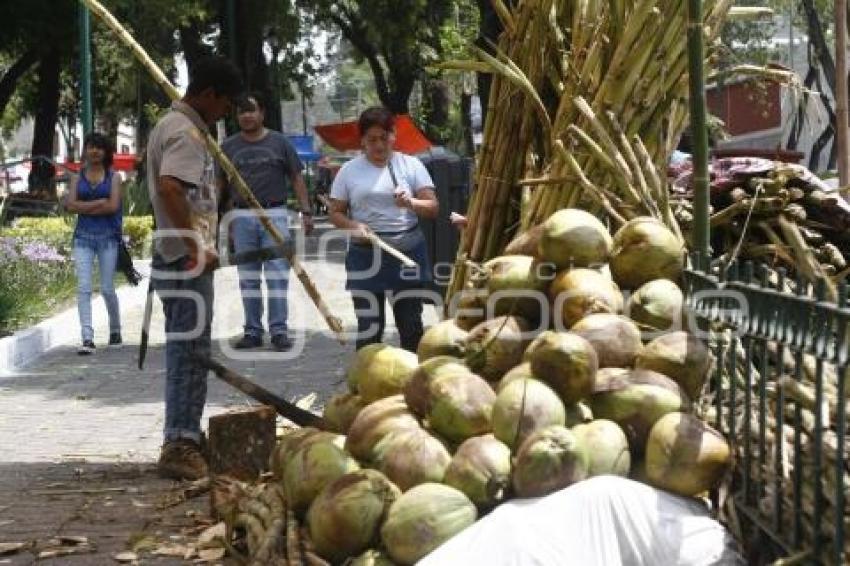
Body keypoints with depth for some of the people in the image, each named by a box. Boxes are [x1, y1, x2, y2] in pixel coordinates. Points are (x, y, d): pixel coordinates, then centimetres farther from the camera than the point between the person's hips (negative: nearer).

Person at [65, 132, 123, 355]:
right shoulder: (78, 178, 10)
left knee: (107, 288, 2)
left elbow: (113, 206, -9)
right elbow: (70, 205, -4)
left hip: (107, 237, -1)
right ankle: (87, 339, -13)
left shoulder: (113, 177, 5)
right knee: (83, 288, -9)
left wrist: (85, 208, -6)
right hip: (83, 237, 1)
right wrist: (99, 203, -10)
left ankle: (115, 329, 26)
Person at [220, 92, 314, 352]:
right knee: (248, 278, 7)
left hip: (275, 213, -2)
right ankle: (252, 331, 13)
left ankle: (279, 330, -2)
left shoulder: (279, 142, 4)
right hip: (242, 217, 2)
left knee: (277, 275, -5)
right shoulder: (229, 147, 9)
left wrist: (306, 211, -2)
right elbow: (220, 184, 12)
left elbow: (296, 178, 5)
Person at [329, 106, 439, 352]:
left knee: (411, 323, 4)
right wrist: (354, 226, -15)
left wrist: (411, 203, -23)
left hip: (407, 251, 0)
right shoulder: (349, 170, 3)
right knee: (368, 326, 5)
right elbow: (335, 213, 6)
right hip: (365, 254, 0)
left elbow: (433, 207, -2)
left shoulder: (411, 165, 2)